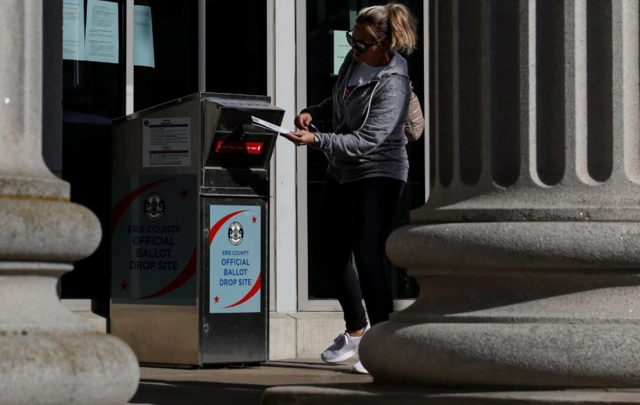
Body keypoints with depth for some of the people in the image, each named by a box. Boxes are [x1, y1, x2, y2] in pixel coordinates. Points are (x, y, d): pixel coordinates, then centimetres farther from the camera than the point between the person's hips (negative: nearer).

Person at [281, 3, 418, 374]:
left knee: (368, 256, -15)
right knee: (334, 255, 13)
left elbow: (365, 142, -28)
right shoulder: (356, 59, 1)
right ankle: (357, 330, 33)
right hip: (342, 172, 9)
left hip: (378, 173, -9)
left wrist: (316, 141, -36)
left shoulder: (392, 85, -23)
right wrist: (314, 113, 0)